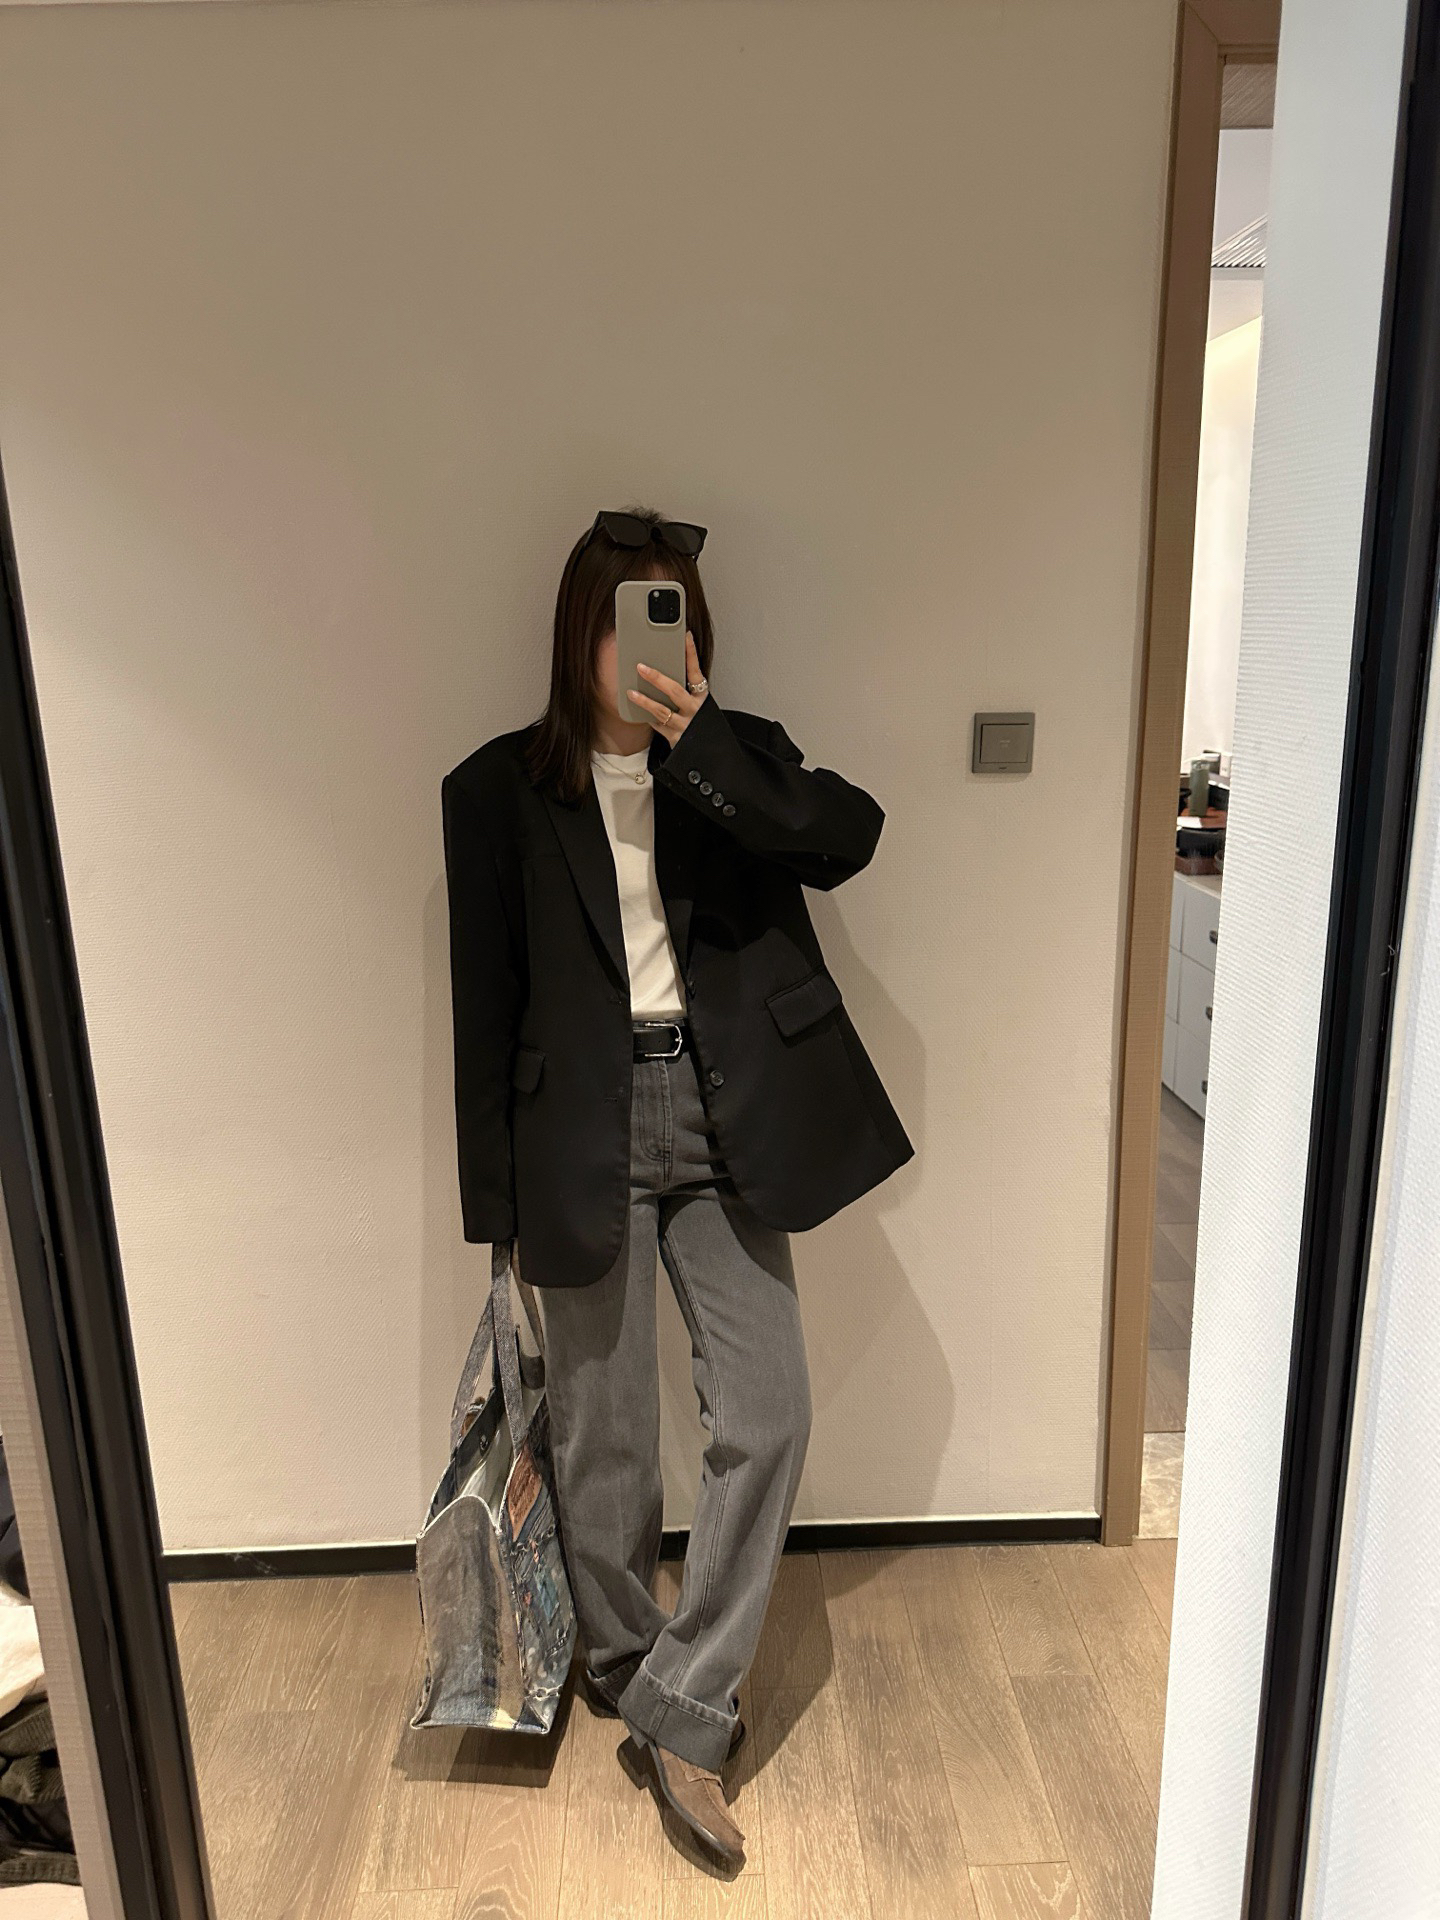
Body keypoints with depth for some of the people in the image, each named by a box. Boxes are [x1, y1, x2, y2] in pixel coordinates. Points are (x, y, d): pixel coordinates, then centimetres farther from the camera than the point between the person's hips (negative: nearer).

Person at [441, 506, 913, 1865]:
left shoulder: (741, 755, 5)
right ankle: (625, 1672, 40)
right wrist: (501, 1205, 2)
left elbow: (849, 837, -14)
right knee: (601, 1434, 13)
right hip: (585, 1130, -1)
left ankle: (682, 1707, 22)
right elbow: (486, 1000, 1)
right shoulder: (500, 787, -1)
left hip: (727, 1120, 2)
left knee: (765, 1417, 1)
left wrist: (697, 743, -23)